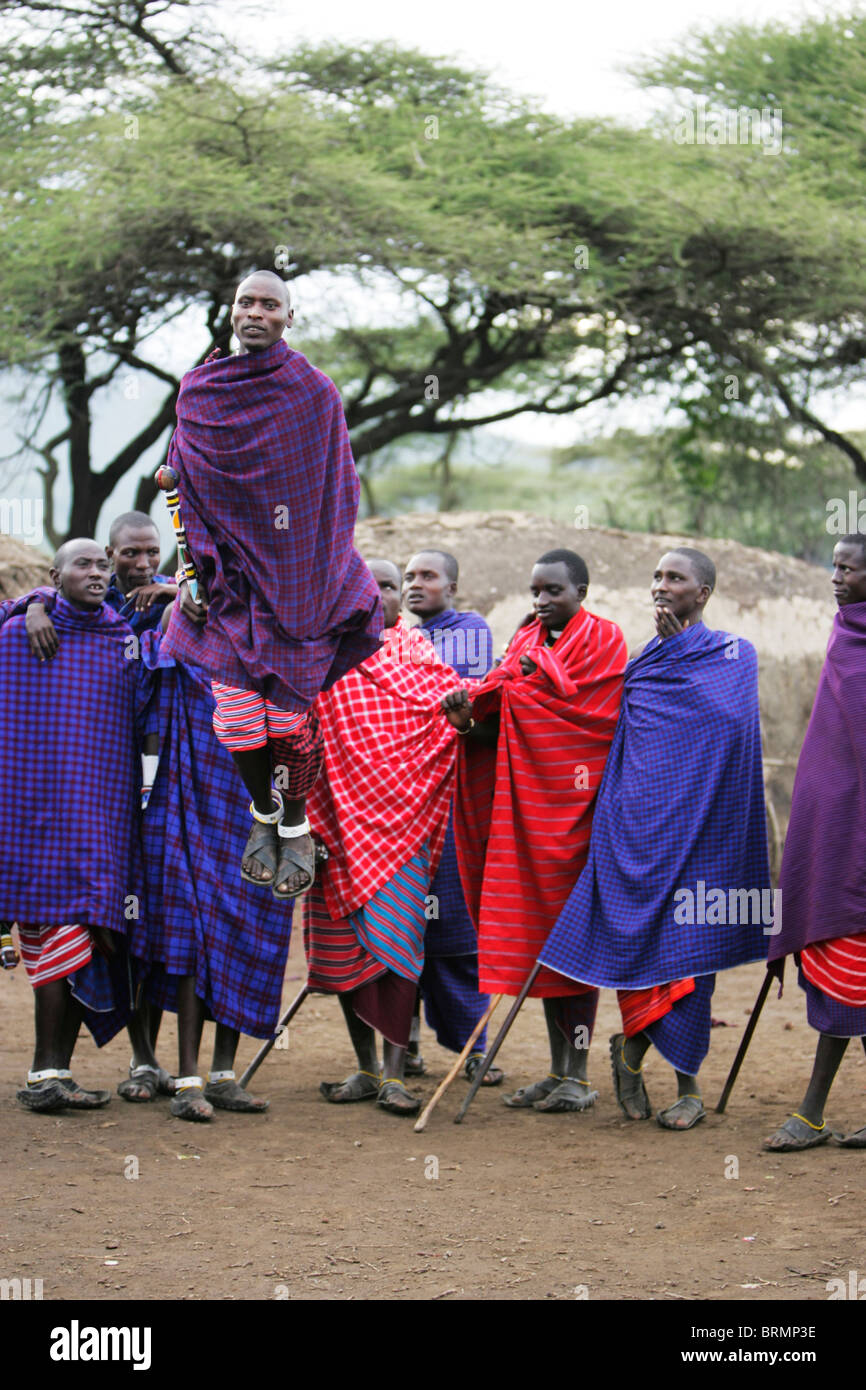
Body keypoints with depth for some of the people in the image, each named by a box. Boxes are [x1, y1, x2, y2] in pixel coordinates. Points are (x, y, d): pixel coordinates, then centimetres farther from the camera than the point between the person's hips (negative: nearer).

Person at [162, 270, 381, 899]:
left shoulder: (316, 394, 0)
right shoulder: (199, 393, 6)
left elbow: (337, 494, 4)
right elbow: (186, 489, 9)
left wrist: (325, 576, 0)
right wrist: (194, 574, 3)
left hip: (295, 578, -2)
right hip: (228, 575, 2)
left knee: (290, 711, -4)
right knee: (238, 717, -2)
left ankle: (296, 826, 15)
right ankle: (263, 813, 23)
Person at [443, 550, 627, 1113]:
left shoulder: (602, 639, -3)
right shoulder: (526, 640, 15)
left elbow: (584, 712, -15)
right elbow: (504, 724, 8)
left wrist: (523, 683, -7)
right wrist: (471, 720, -12)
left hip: (572, 798, -6)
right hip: (526, 801, 6)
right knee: (537, 932, 6)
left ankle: (579, 1076, -2)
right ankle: (558, 1071, 12)